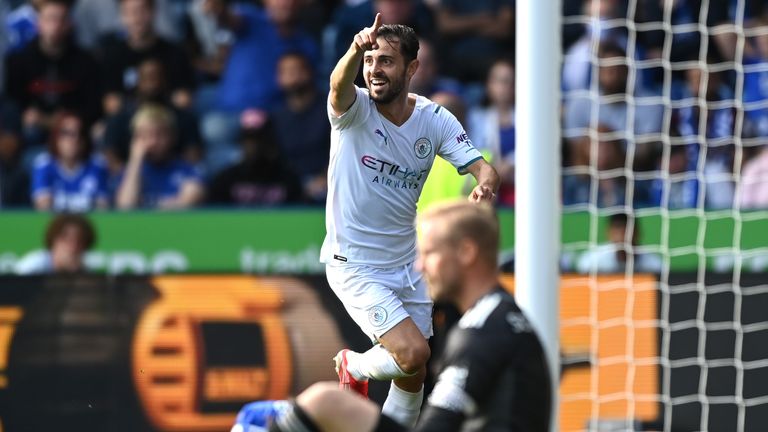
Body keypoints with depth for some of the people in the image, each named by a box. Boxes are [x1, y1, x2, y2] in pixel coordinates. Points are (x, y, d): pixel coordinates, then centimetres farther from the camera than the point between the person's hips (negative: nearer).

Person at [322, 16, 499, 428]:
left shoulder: (435, 120, -4)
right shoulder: (354, 109, -17)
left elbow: (482, 167, -12)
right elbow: (339, 86, -40)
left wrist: (485, 185, -38)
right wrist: (356, 50, -63)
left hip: (406, 263, 5)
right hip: (354, 265, -5)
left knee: (413, 374, 9)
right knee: (414, 353, -18)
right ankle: (354, 367, 14)